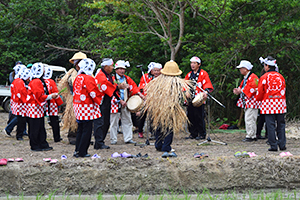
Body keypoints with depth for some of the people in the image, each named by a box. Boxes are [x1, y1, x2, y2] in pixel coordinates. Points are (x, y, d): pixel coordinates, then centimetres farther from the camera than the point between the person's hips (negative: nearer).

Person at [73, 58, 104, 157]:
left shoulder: (77, 78, 10)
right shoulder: (89, 79, -15)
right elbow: (94, 93, -17)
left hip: (78, 106, 8)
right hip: (87, 107, -8)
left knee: (80, 129, 15)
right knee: (87, 130, -2)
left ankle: (77, 150, 16)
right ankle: (82, 152, -2)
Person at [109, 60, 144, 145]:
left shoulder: (127, 79, 11)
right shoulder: (113, 79, -7)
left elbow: (133, 86, 5)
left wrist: (139, 93, -14)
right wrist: (120, 101, -17)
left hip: (126, 104, 6)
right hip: (116, 104, -6)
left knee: (127, 121, 8)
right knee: (114, 122, 1)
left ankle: (128, 139, 15)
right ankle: (113, 139, 9)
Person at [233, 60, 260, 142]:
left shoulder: (253, 77, -13)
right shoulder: (245, 78, 18)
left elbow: (253, 89, -21)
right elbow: (242, 88, 27)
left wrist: (241, 90, -17)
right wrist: (238, 90, 6)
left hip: (252, 103, -10)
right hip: (247, 103, 10)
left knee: (249, 119, -11)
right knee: (248, 119, 11)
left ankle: (250, 136, -8)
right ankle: (253, 135, 16)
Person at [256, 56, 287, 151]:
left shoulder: (264, 77, -6)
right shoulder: (280, 77, 7)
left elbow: (260, 93, -1)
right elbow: (283, 91, 14)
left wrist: (259, 99, 20)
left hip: (268, 103, -4)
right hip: (280, 103, 4)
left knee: (270, 125, -1)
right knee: (281, 124, 10)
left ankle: (273, 146, -2)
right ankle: (282, 144, 10)